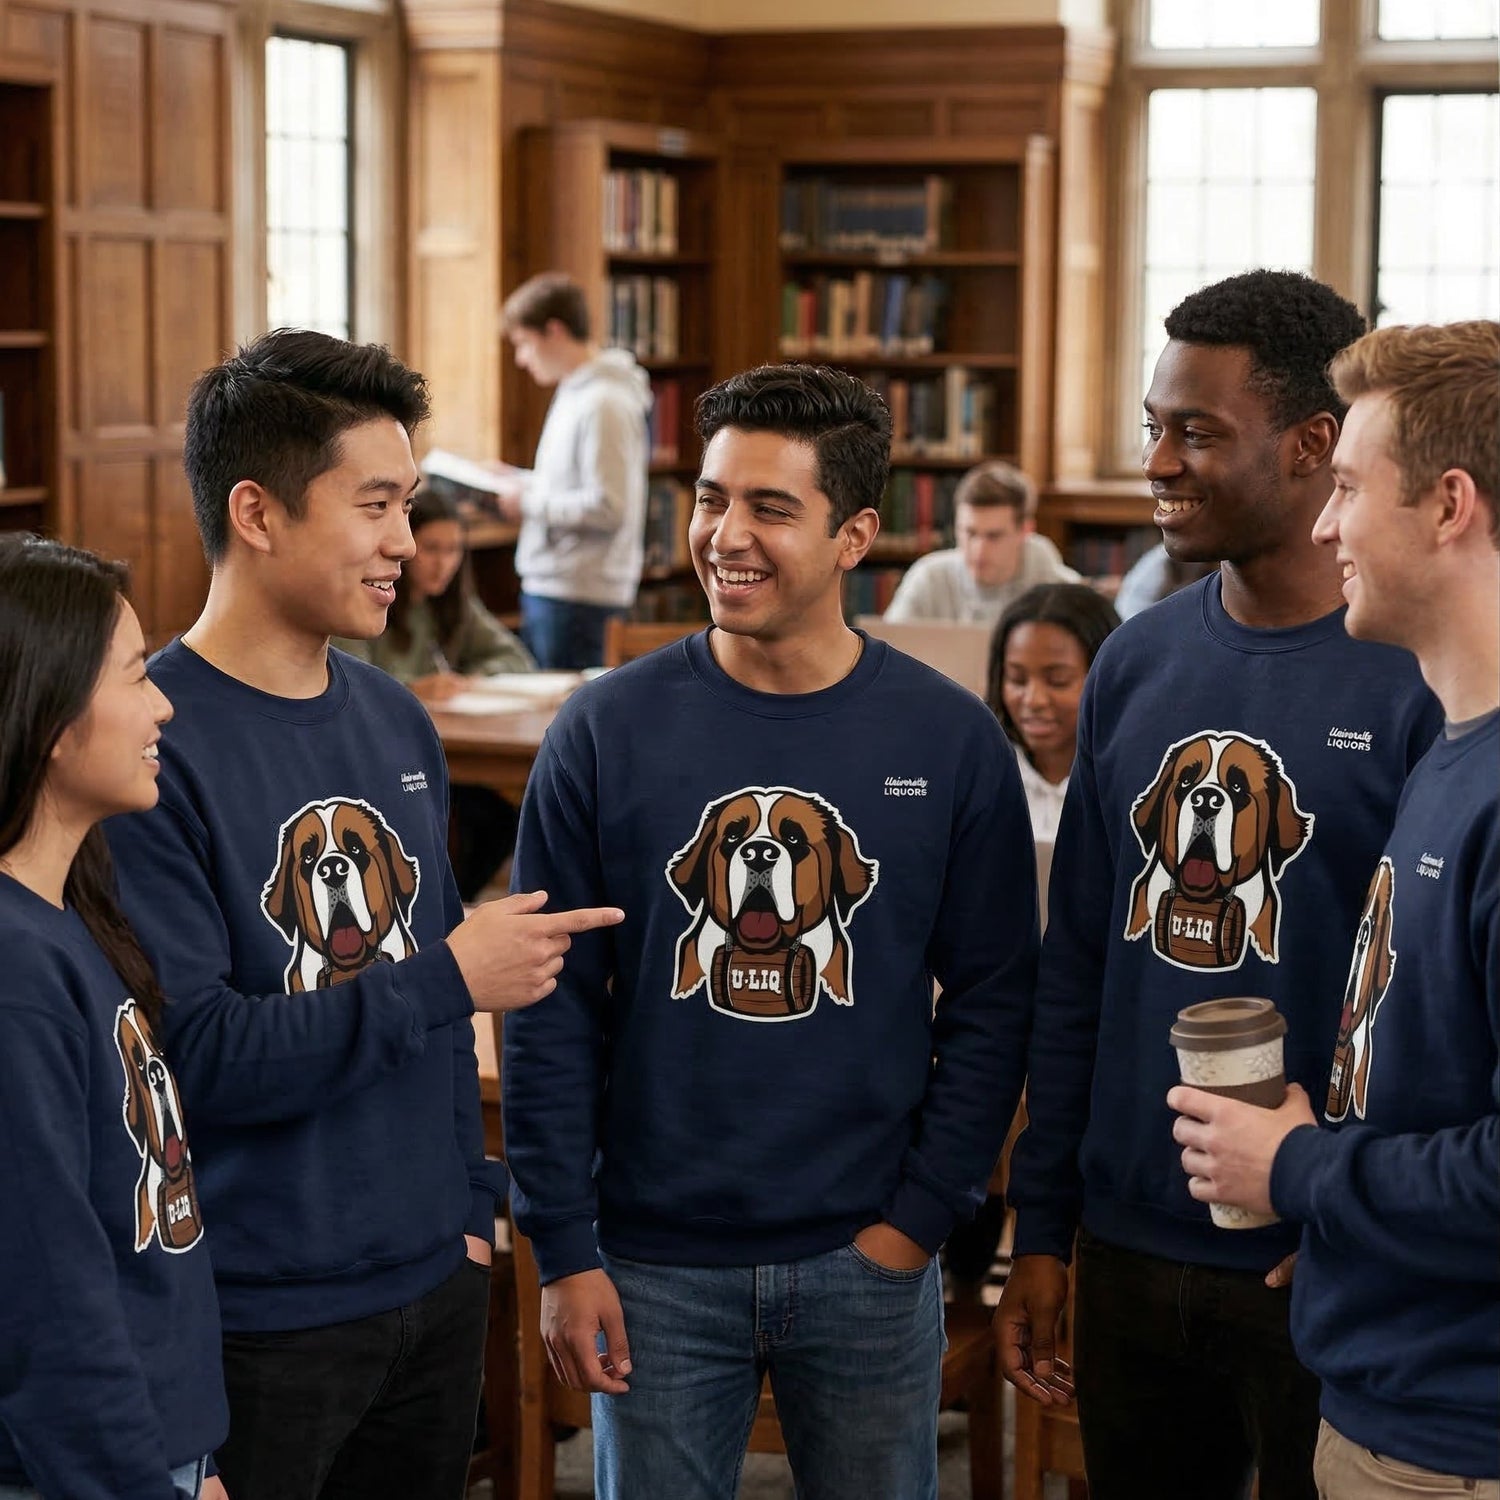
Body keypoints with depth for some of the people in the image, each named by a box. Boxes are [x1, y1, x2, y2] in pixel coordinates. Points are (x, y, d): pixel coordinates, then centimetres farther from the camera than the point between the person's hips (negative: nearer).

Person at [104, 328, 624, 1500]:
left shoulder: (396, 723, 7)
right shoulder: (154, 745, -18)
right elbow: (191, 1050, -24)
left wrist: (469, 1200, 11)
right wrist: (450, 977, -19)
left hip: (434, 1285, 7)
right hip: (254, 1316, -7)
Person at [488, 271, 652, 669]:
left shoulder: (602, 404, -17)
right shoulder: (575, 392, 14)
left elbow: (607, 507, -22)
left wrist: (529, 501, -14)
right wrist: (523, 481, 10)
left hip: (576, 591, -10)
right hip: (548, 586, 10)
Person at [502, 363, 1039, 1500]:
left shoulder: (950, 740, -4)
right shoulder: (607, 731, -5)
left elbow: (992, 1004, 0)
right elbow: (552, 1011, -3)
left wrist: (921, 1217, -5)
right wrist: (564, 1253, -6)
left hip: (869, 1264, 0)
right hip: (656, 1266, 0)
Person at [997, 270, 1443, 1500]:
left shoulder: (1422, 681, -13)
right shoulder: (1135, 664, 5)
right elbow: (1075, 969, 9)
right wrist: (1041, 1230, 9)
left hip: (1317, 1267, -5)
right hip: (1129, 1250, 5)